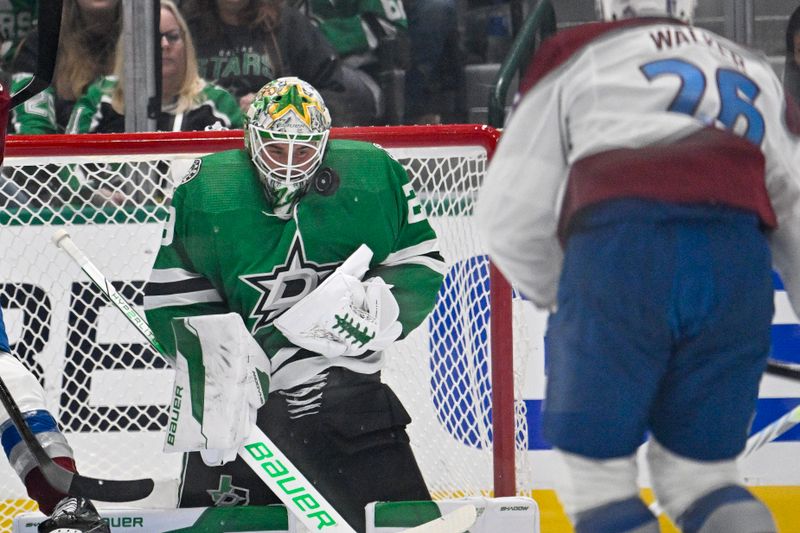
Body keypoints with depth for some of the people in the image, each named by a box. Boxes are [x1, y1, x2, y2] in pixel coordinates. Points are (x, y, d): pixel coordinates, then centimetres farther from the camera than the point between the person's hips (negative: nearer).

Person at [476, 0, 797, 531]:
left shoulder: (575, 55, 21)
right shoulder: (755, 70, 32)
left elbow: (512, 215, 17)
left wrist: (556, 294, 35)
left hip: (620, 250, -3)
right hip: (740, 264, 3)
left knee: (598, 472, 7)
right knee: (699, 472, 14)